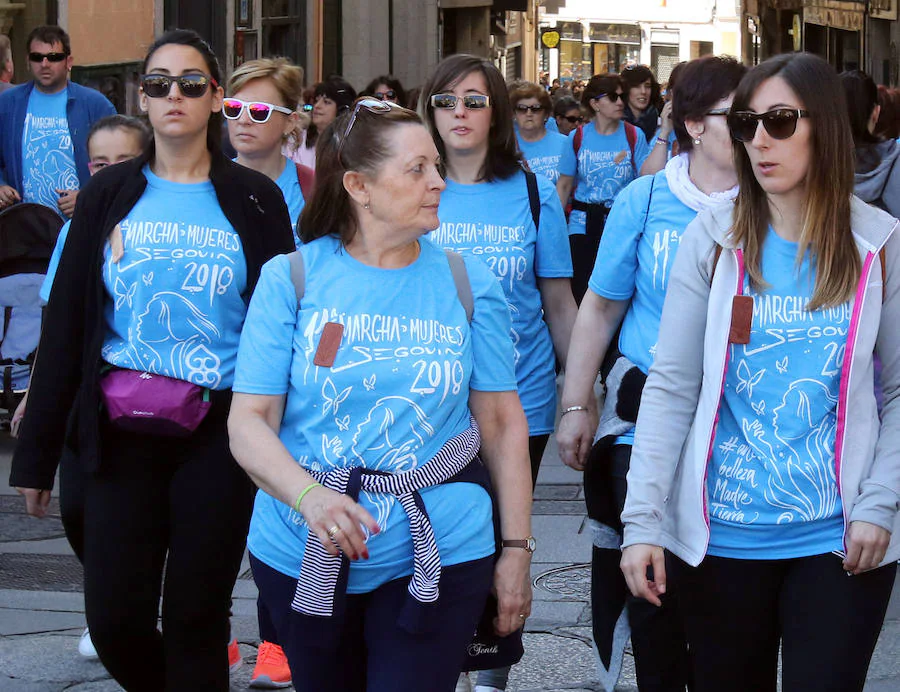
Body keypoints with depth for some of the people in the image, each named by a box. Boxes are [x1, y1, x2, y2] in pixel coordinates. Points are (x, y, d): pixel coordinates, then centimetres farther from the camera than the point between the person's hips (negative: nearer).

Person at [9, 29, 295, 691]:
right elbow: (65, 326, 5)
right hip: (123, 435, 1)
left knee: (196, 618, 1)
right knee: (115, 621, -1)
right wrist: (38, 453, 3)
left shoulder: (254, 200, 3)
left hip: (219, 432, -1)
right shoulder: (109, 195, 6)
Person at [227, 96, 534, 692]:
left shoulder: (468, 284, 2)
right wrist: (310, 496, -26)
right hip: (303, 556, 1)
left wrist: (516, 549, 3)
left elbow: (503, 423, 5)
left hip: (438, 558, 0)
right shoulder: (291, 279, -3)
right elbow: (249, 423, -8)